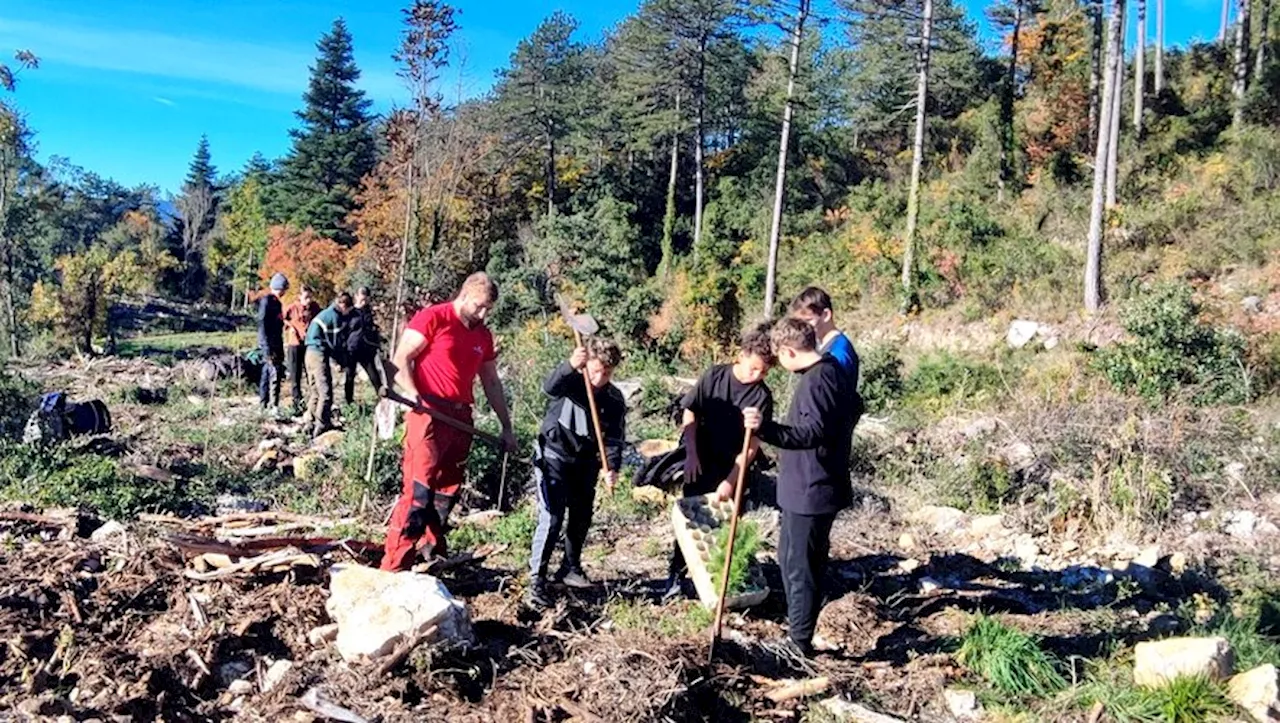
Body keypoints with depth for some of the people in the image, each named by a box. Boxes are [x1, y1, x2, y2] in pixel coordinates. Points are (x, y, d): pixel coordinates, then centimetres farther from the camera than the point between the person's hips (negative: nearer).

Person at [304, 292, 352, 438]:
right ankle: (321, 427, -12)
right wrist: (340, 360, 3)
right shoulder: (335, 316, -7)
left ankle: (311, 425, 17)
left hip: (311, 352, 9)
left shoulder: (326, 313, 20)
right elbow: (336, 341, -7)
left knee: (316, 392, 15)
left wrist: (335, 358, 15)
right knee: (326, 393, -8)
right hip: (320, 353, -9)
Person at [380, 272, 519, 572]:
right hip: (428, 413, -7)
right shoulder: (432, 318, -3)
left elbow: (491, 382, 22)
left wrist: (506, 427, 21)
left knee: (448, 490, 11)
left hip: (461, 417, 7)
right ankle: (394, 566, -8)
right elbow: (401, 358, -7)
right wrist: (412, 393, -23)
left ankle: (434, 552, 25)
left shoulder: (483, 336, 17)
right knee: (418, 489, -12)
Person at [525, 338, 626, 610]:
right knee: (552, 518, -14)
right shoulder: (569, 380, -16)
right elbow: (549, 387, -39)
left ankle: (571, 568, 36)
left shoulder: (615, 400, -5)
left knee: (582, 517, 14)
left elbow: (614, 438, -8)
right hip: (554, 457, -5)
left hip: (586, 462, 5)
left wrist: (612, 468, -26)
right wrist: (570, 366, -59)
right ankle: (536, 581, -8)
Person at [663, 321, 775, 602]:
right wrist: (691, 454, -8)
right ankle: (676, 575, 17)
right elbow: (690, 412, -2)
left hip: (734, 470, -1)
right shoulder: (715, 376, -10)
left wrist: (730, 481, -18)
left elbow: (752, 444, -14)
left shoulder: (763, 396, -13)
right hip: (702, 462, 1)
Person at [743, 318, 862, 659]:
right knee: (792, 557, 21)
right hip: (822, 485, 10)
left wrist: (766, 427, -45)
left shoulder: (815, 381, -22)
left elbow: (813, 432, -33)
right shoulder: (835, 370, 9)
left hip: (808, 490, -10)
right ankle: (798, 624, 34)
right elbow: (854, 408, 25)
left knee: (799, 564, 0)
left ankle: (799, 641, 10)